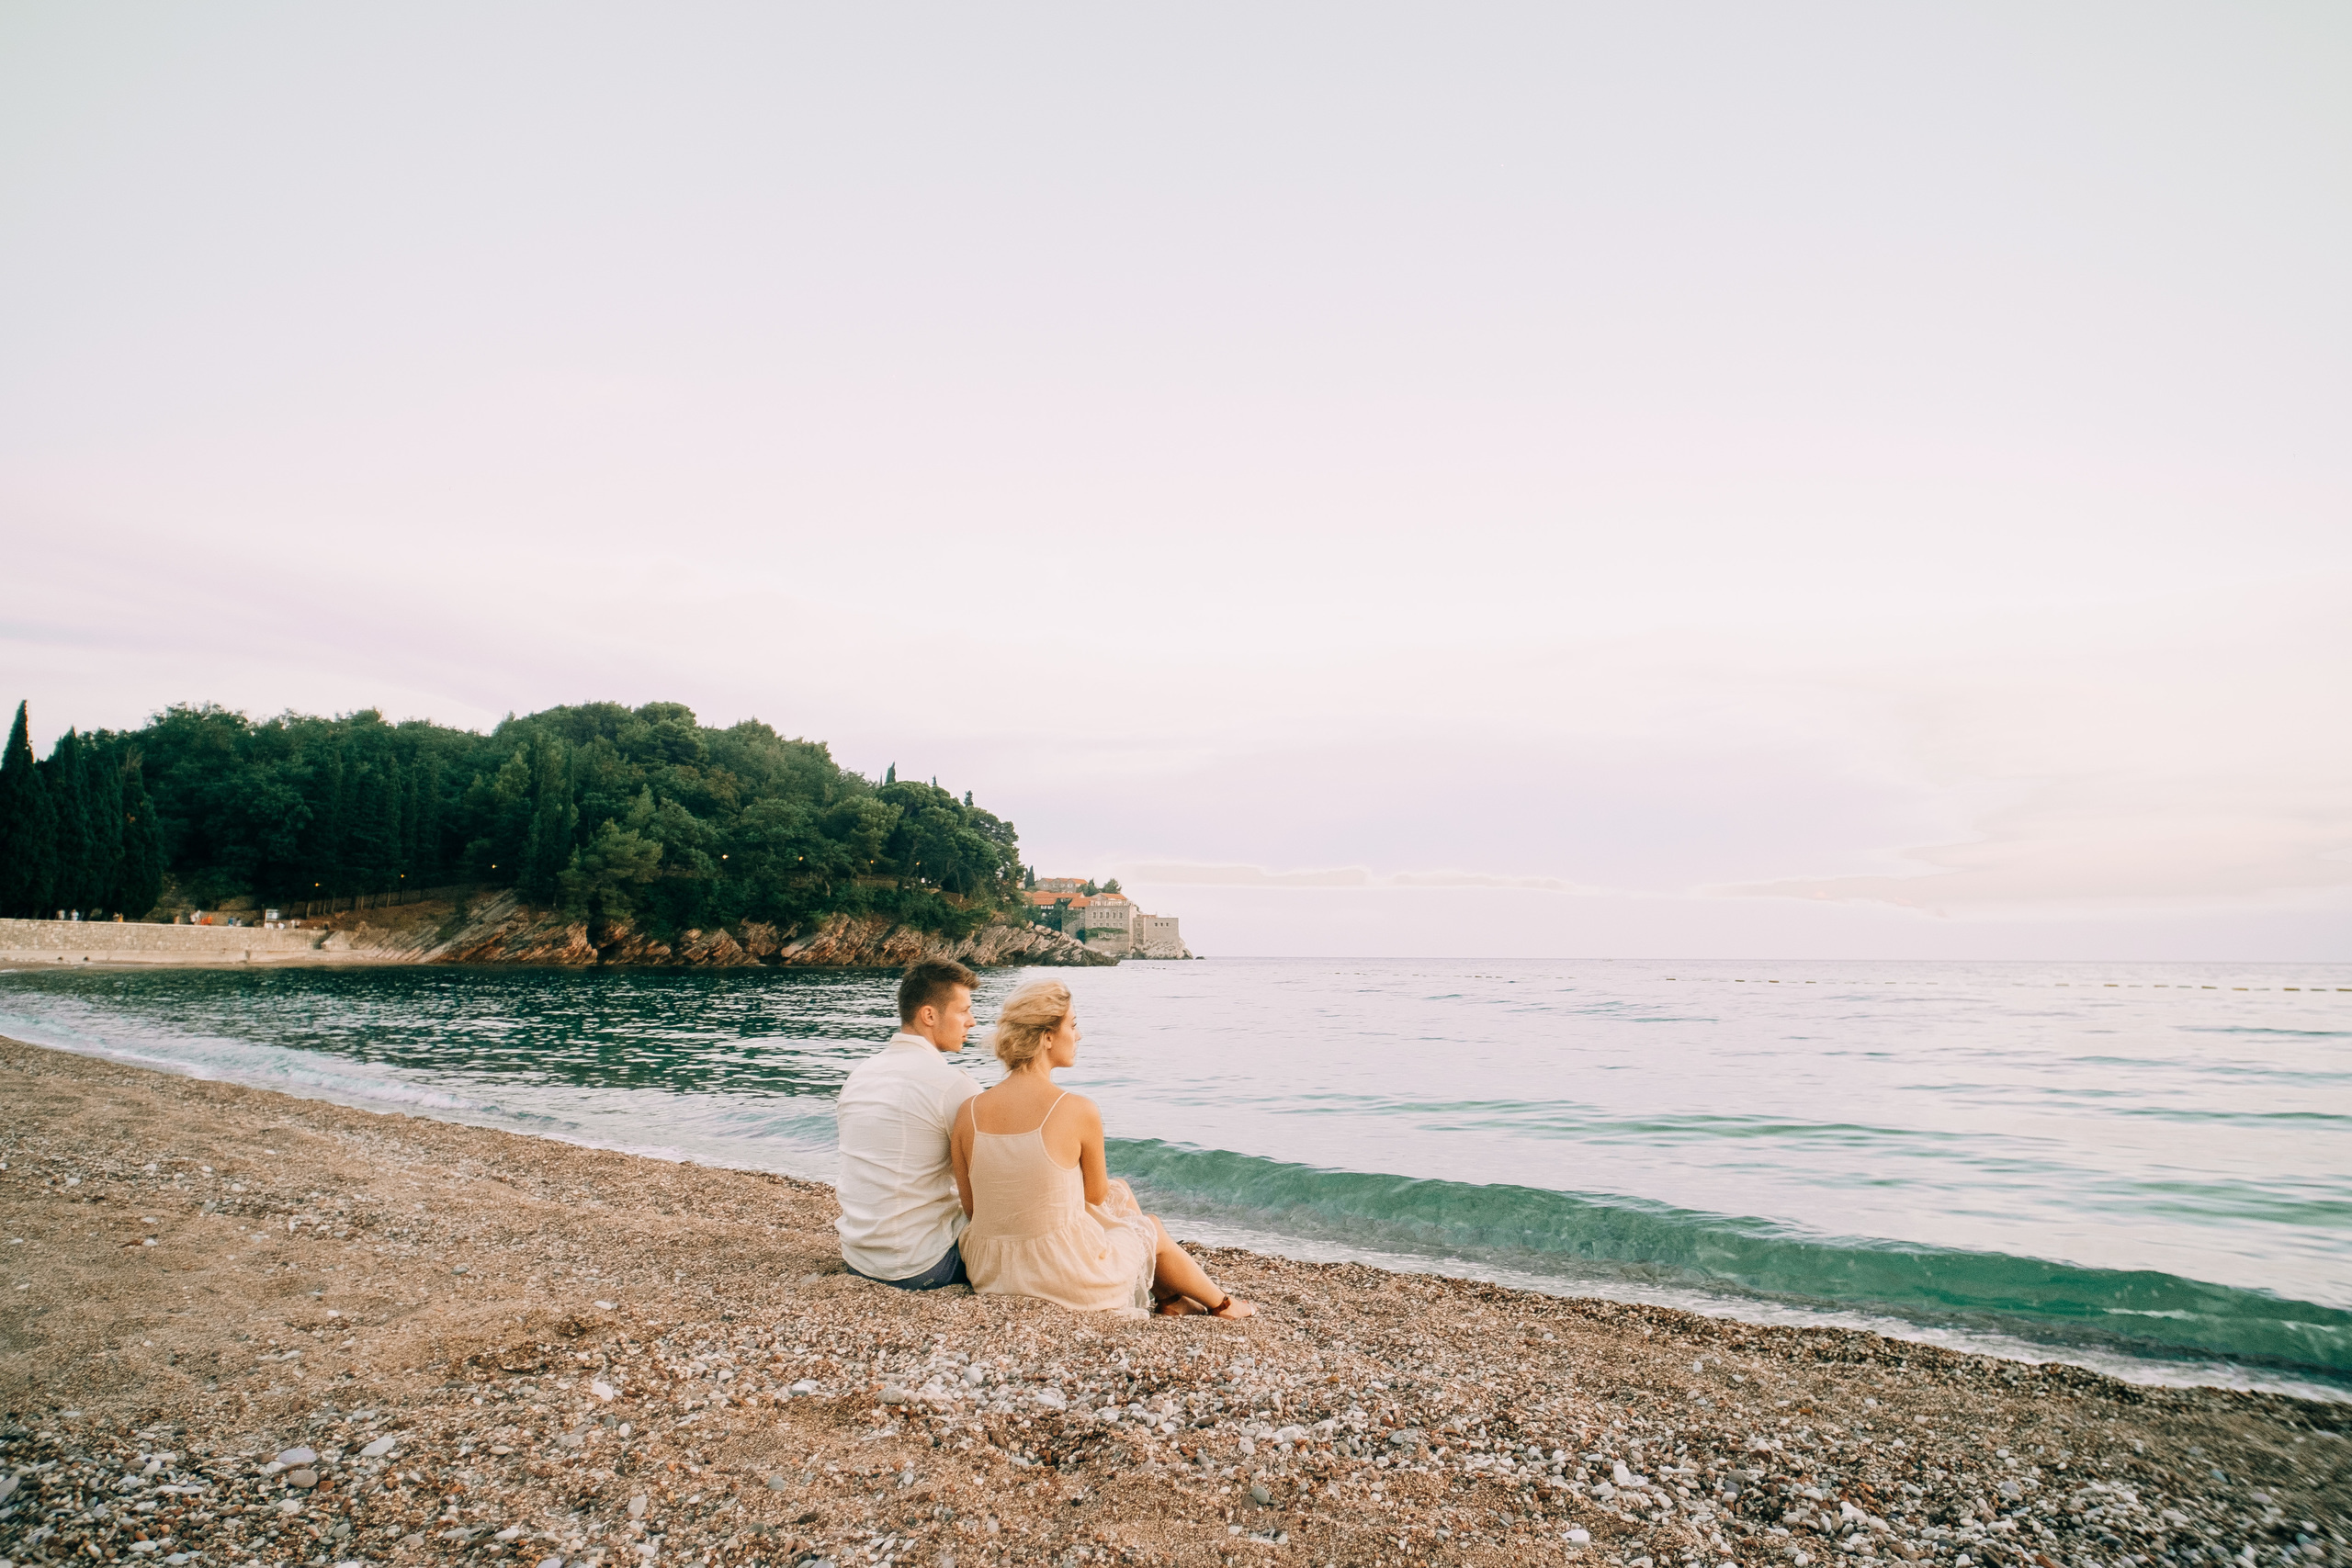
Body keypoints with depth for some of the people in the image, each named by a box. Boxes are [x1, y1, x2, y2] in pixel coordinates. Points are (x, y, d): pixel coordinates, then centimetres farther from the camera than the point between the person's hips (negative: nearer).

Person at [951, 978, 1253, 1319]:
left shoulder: (968, 1112, -7)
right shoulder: (1078, 1110, -19)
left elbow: (971, 1209, 2)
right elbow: (1096, 1194, -2)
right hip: (1065, 1279, -5)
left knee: (1121, 1191, 29)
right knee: (1153, 1230, 27)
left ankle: (1168, 1296, 47)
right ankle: (1220, 1304, 52)